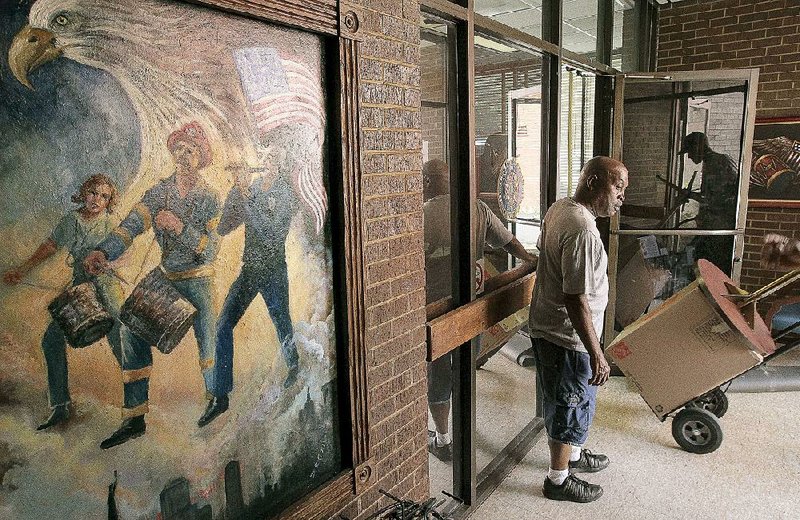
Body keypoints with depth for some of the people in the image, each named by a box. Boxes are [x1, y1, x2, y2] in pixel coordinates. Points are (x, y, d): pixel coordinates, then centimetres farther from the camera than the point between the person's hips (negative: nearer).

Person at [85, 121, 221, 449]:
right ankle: (134, 419, 4)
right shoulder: (158, 192, 2)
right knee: (133, 330, -5)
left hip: (198, 280, -3)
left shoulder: (209, 199, -6)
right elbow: (131, 225, -13)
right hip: (164, 276, 4)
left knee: (208, 341, -5)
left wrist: (181, 228, -27)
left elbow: (210, 249, -14)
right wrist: (103, 252, -29)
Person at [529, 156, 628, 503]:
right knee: (572, 407, 9)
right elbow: (576, 301, -29)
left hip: (546, 327, 10)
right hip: (567, 337, -10)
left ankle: (572, 454, 47)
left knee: (566, 403, 26)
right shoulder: (582, 231, -28)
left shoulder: (559, 207, 2)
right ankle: (558, 481, 27)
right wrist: (597, 355, -23)